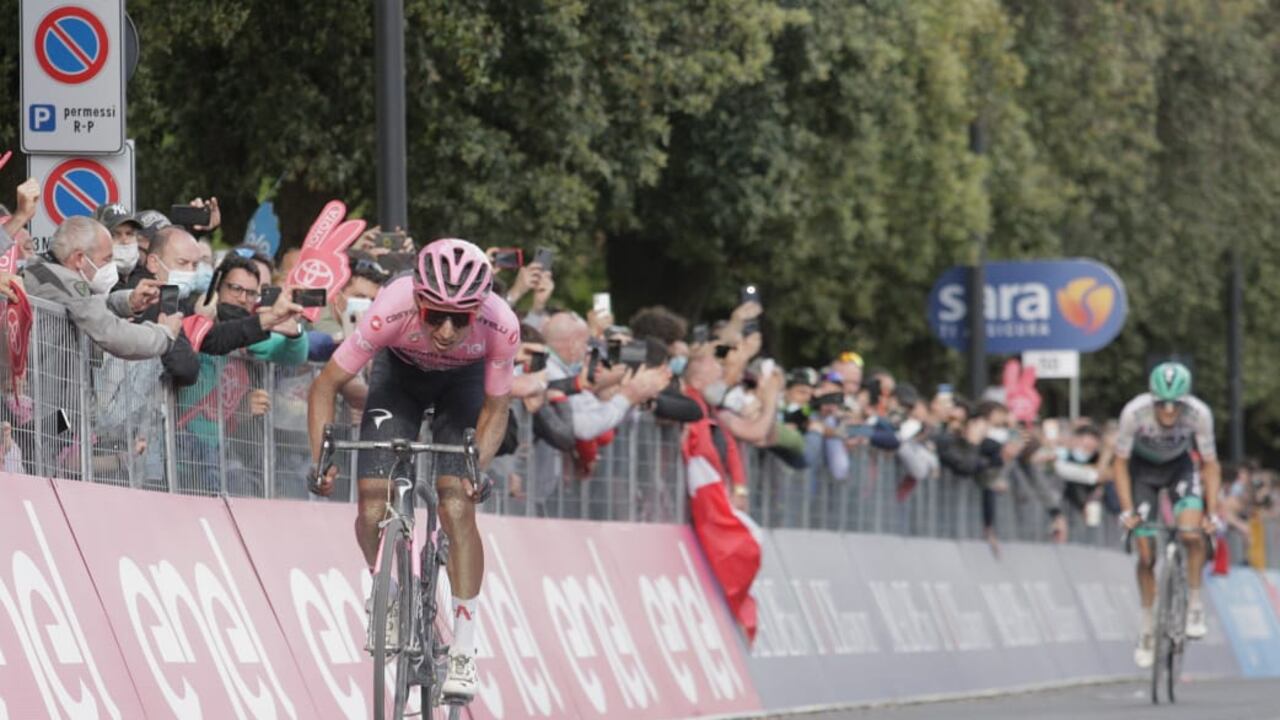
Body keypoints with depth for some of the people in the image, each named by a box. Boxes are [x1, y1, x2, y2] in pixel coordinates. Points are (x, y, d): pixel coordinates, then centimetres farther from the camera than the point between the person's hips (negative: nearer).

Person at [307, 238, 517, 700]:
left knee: (457, 509, -16)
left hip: (463, 383, 0)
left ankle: (464, 652, -6)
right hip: (401, 373, 0)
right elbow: (326, 385, -24)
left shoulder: (500, 326, -35)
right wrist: (321, 458, -35)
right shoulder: (392, 311, -38)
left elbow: (496, 408, -17)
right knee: (373, 513, -14)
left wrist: (478, 467, -33)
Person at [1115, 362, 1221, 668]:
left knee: (1192, 533, -26)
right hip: (1143, 469, 0)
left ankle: (1194, 605, -6)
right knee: (1146, 556, -2)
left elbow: (1210, 465, -17)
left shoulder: (1199, 413, -31)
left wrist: (1212, 514, -20)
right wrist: (1127, 511, -22)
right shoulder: (1134, 412, -33)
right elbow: (1121, 463, -18)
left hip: (1179, 467, 0)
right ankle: (1148, 630, 14)